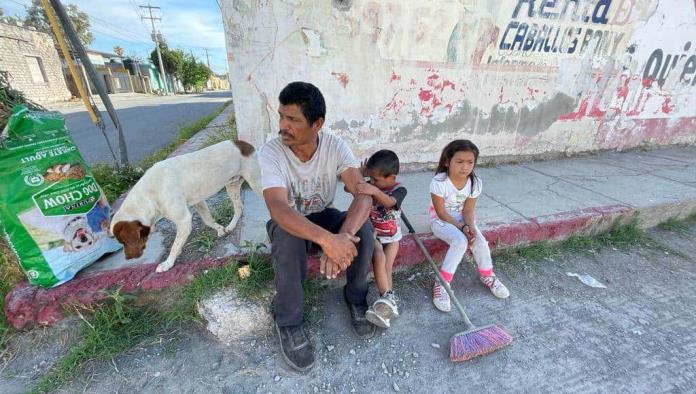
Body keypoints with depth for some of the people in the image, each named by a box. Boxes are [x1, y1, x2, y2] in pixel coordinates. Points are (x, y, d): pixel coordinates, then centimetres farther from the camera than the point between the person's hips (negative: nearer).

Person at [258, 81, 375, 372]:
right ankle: (288, 322, -11)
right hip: (288, 221, -1)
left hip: (323, 215, 2)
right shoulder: (270, 152, -24)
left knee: (363, 228, -26)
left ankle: (355, 298, 1)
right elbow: (278, 207, -38)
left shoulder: (335, 146, -19)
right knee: (289, 237, -36)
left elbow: (363, 193, -29)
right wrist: (327, 239, -52)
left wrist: (342, 235, -48)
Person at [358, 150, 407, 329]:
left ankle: (386, 301, -20)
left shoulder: (399, 190, -12)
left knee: (387, 266, -18)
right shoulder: (371, 184, -3)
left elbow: (389, 202, -35)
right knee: (379, 258, -26)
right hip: (372, 234, 0)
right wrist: (360, 174, -14)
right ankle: (388, 300, -29)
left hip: (391, 236, 0)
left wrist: (374, 191, -54)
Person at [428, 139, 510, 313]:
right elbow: (441, 213, -20)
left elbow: (468, 210, -7)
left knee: (480, 242, -15)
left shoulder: (475, 183, -11)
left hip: (463, 220, 5)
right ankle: (441, 284, -18)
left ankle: (487, 276, 16)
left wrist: (470, 226, -25)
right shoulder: (439, 182, -26)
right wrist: (462, 227, -25)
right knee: (460, 241, -29)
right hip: (441, 220, -4)